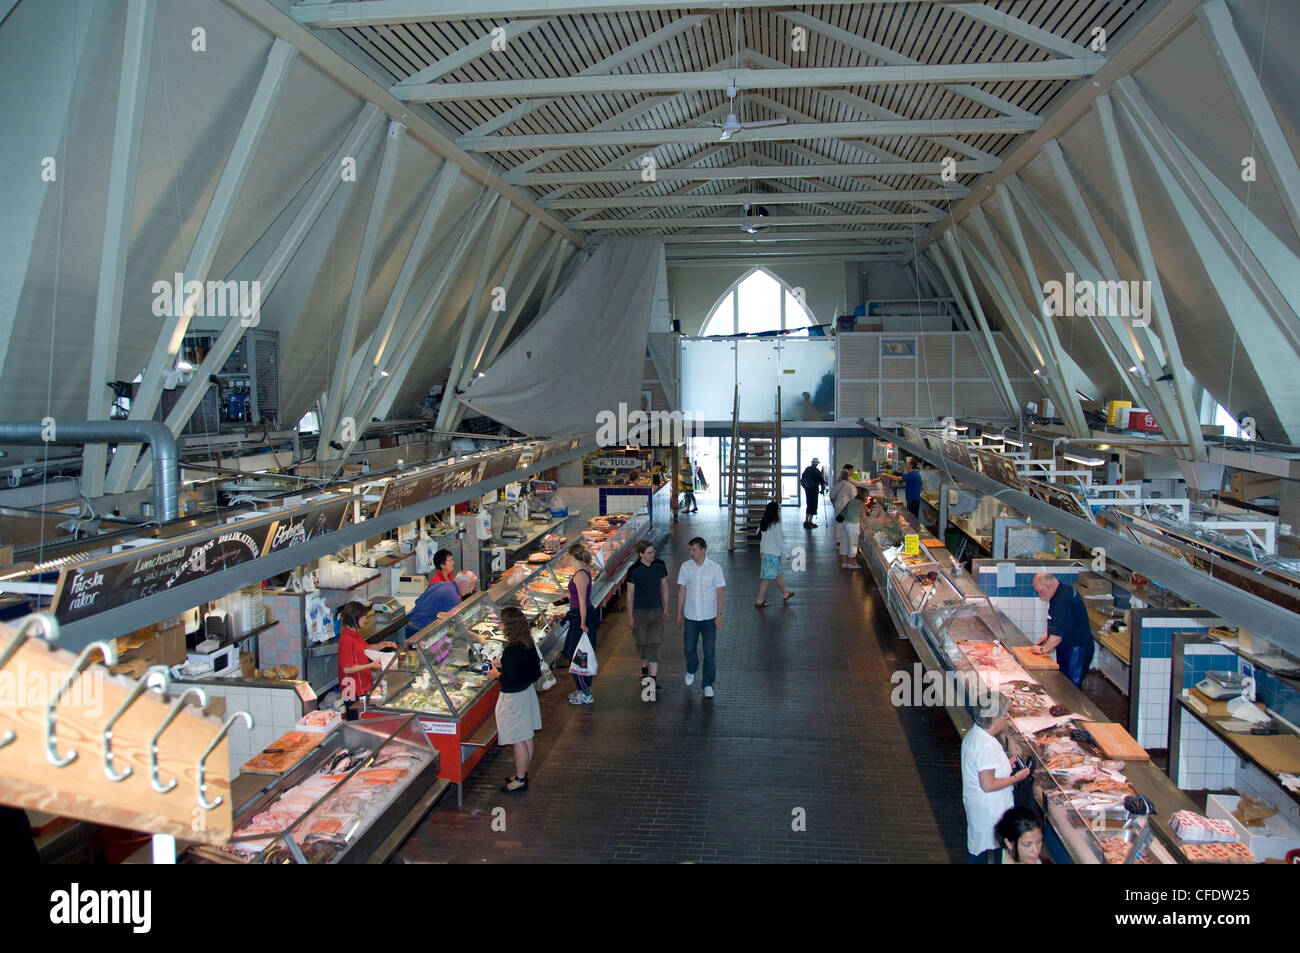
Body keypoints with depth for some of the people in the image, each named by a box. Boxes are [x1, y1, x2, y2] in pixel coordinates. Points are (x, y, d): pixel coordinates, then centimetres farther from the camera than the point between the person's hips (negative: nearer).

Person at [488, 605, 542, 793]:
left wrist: (497, 674, -6)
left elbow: (509, 681, -27)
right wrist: (502, 664, 10)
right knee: (527, 738, 19)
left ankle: (520, 780, 17)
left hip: (514, 698, -9)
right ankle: (522, 773, 33)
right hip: (528, 692, 9)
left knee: (518, 741, 5)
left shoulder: (511, 650, -28)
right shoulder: (529, 643, -2)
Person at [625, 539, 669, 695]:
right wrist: (630, 616, -4)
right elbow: (630, 594, -6)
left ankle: (653, 679, -6)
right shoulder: (634, 570, -13)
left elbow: (664, 587, 7)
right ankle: (644, 668, 39)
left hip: (656, 611, 1)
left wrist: (666, 609, 7)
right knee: (642, 643, 12)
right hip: (639, 611, -1)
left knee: (654, 644, -5)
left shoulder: (660, 565, -4)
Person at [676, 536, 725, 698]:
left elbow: (720, 592, -6)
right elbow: (682, 590, 5)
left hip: (709, 617, -2)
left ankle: (708, 684, 14)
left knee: (709, 652, 1)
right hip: (690, 616, 2)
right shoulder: (685, 567, -2)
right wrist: (679, 613, 6)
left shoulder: (715, 568, -9)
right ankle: (691, 670, 41)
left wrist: (719, 615, -9)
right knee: (689, 648, 10)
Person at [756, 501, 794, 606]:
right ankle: (759, 600, 1)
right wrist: (785, 553, -4)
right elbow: (779, 540, -15)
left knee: (778, 574, 22)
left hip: (764, 551, 9)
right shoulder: (775, 524, -19)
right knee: (767, 577, -2)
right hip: (772, 554, -9)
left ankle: (785, 594, 36)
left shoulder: (764, 523, 5)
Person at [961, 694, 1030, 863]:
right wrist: (1015, 778, -16)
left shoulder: (974, 734, 2)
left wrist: (1006, 764, 10)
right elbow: (988, 785, -28)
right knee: (982, 848, 7)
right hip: (987, 809, -10)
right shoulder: (985, 745, -29)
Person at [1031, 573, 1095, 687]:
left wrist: (1043, 649, -14)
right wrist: (1047, 635, 15)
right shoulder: (1064, 591, 8)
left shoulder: (1063, 600, -26)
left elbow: (1058, 634, -26)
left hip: (1076, 651, -10)